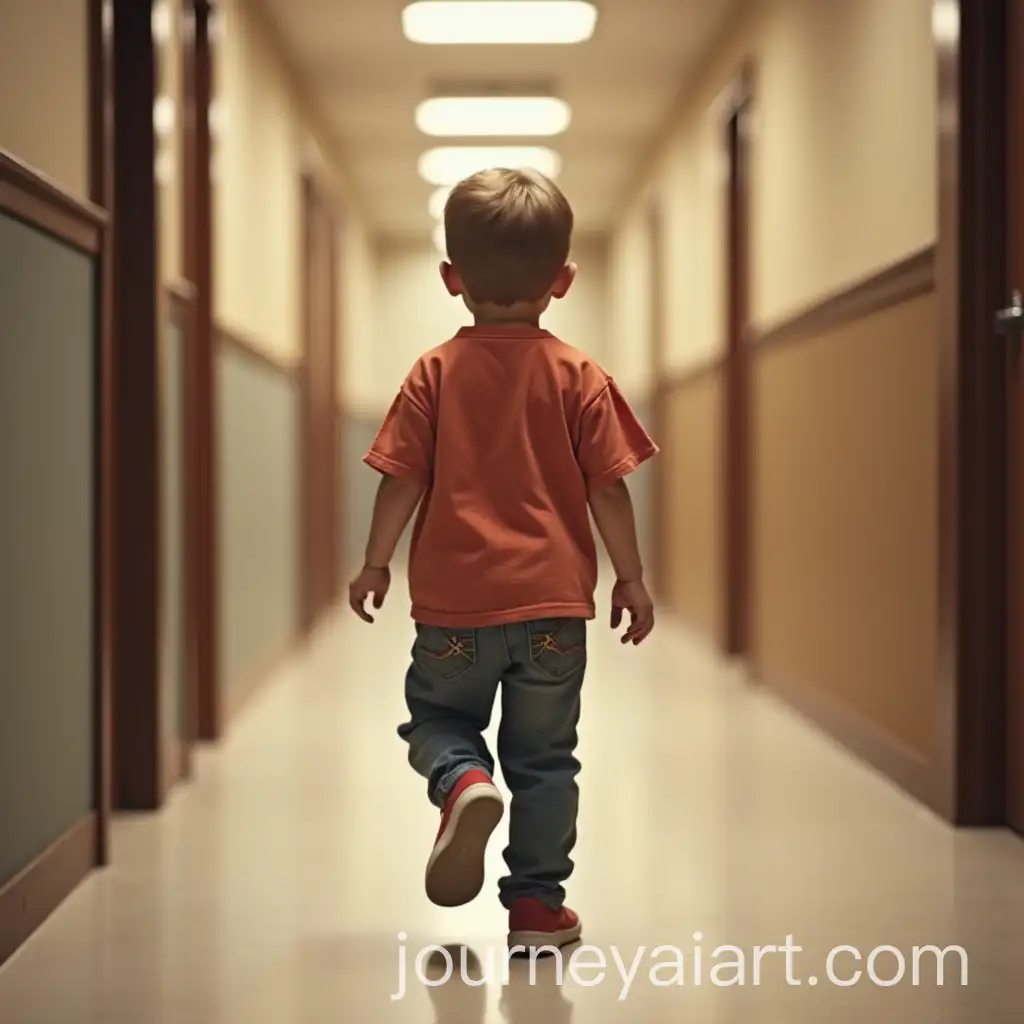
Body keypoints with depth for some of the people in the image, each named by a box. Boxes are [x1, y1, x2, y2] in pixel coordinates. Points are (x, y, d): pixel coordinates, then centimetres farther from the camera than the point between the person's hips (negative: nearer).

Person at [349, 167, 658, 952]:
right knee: (544, 759, 11)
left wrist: (376, 564, 9)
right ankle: (537, 904, 13)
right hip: (553, 601, 1)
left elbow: (402, 480, -3)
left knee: (436, 716, 20)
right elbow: (608, 488, -4)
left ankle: (464, 783, -11)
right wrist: (631, 577, 5)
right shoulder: (580, 377, -3)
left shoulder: (435, 373, -3)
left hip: (455, 600, 0)